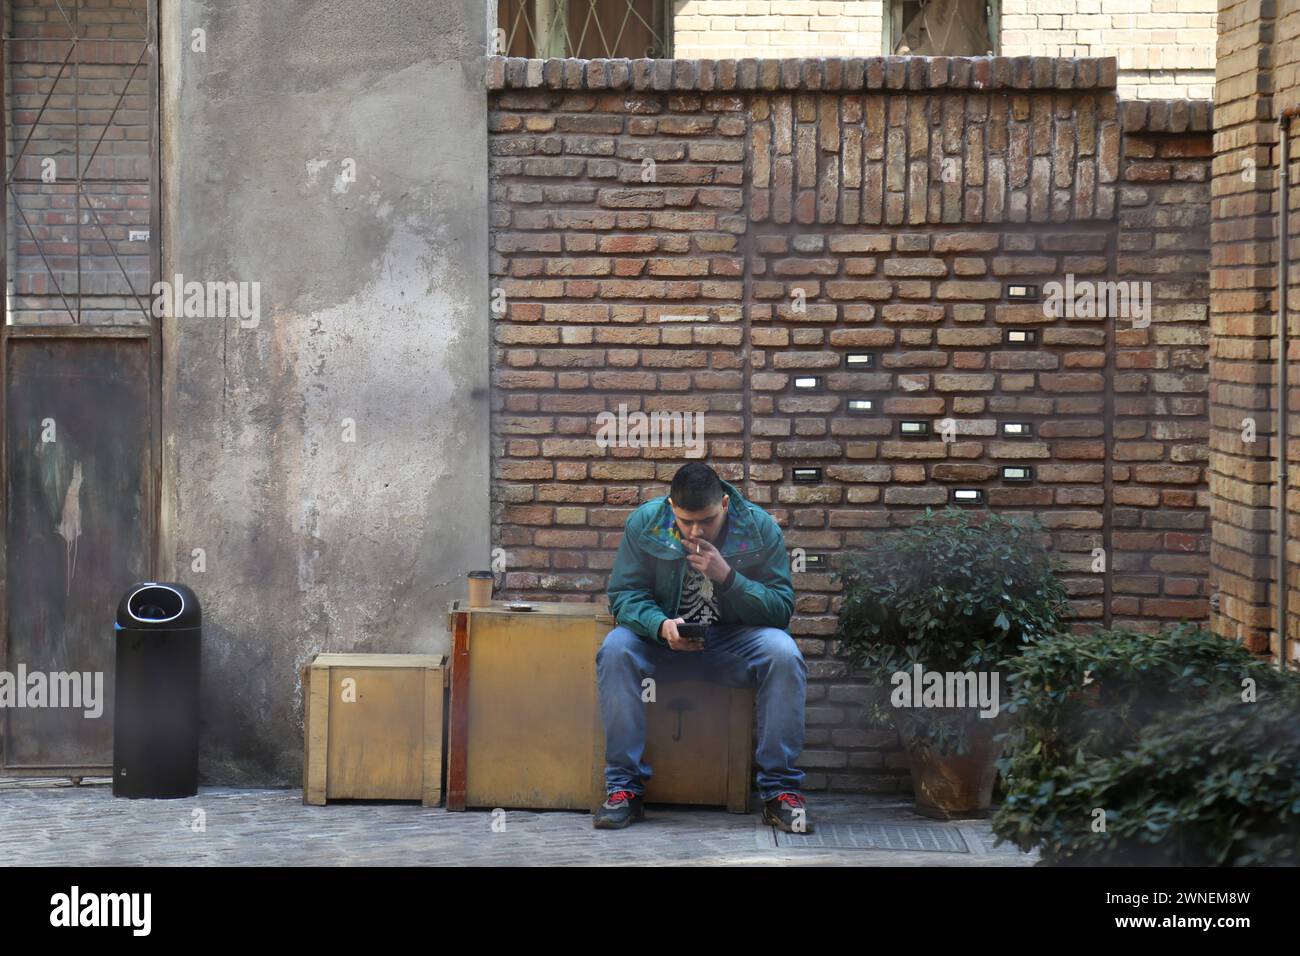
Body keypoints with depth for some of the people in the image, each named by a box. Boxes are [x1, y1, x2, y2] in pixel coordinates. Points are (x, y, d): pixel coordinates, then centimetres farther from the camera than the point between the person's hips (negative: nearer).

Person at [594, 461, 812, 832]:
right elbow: (624, 593, -8)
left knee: (784, 655, -31)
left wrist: (727, 576, -29)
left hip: (734, 637, 0)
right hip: (664, 635, 0)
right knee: (616, 649, -31)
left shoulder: (760, 527, -11)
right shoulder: (644, 523, -10)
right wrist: (661, 625, -30)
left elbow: (782, 607, -12)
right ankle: (624, 787, -25)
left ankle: (781, 790, -22)